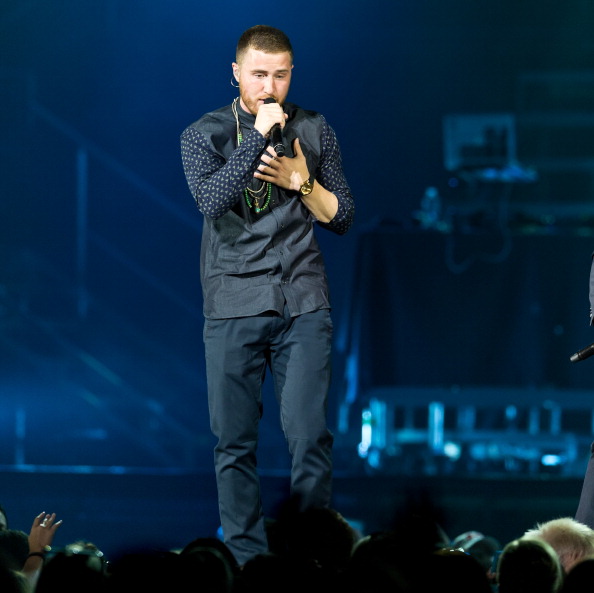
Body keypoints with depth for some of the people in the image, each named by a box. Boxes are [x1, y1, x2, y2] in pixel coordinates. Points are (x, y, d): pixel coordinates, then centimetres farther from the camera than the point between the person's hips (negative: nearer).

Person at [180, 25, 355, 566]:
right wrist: (259, 134, -16)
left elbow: (342, 218, 10)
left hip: (303, 304, 1)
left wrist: (300, 180, -7)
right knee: (235, 441, -1)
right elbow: (211, 200, -16)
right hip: (233, 308, -1)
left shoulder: (314, 131, 9)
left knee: (310, 436, -6)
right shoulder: (204, 135, 3)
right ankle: (247, 559, 4)